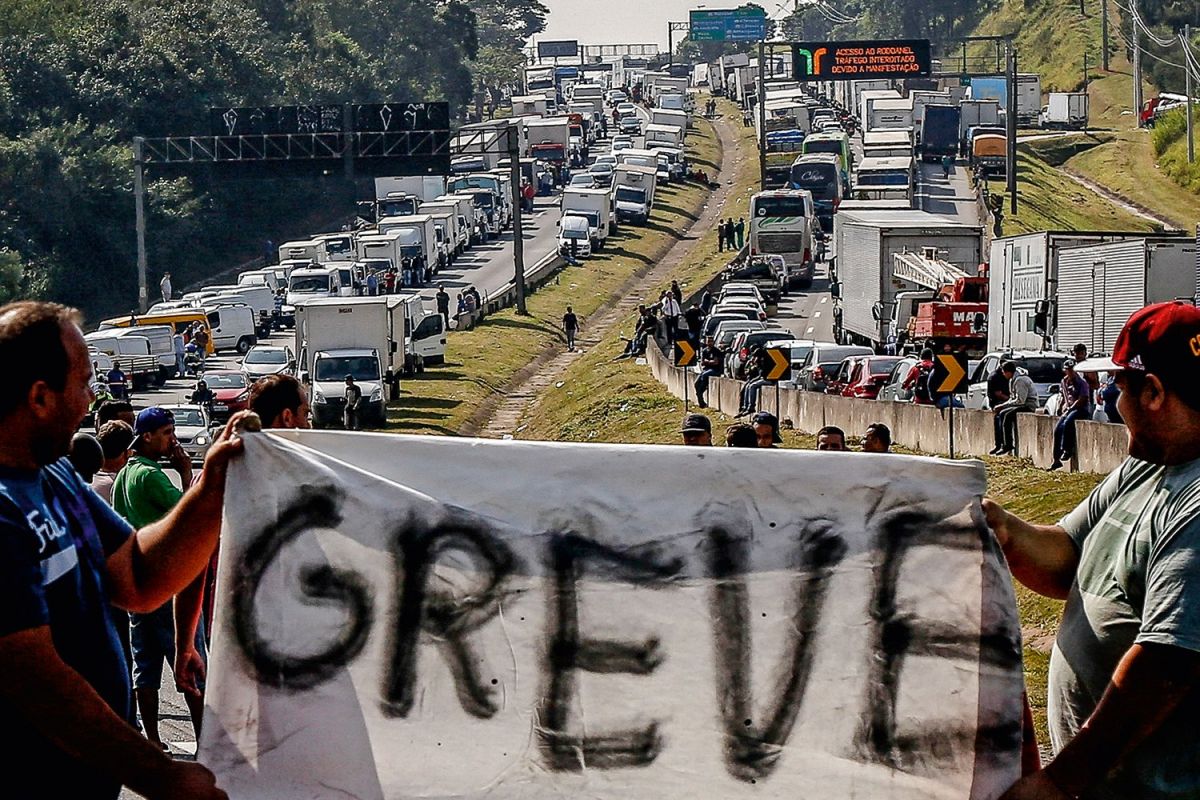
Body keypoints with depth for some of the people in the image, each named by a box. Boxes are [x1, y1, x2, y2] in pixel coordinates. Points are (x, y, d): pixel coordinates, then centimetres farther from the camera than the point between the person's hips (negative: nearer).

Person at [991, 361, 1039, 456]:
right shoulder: (1012, 380, 14)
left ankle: (1007, 446, -26)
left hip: (1029, 406, -10)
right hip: (1021, 405, 10)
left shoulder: (1020, 380, -18)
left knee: (1004, 414, -26)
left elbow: (1020, 400, -24)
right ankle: (999, 445, 4)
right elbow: (1012, 398, 20)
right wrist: (1000, 406, 4)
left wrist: (1002, 406, -18)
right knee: (997, 416, 4)